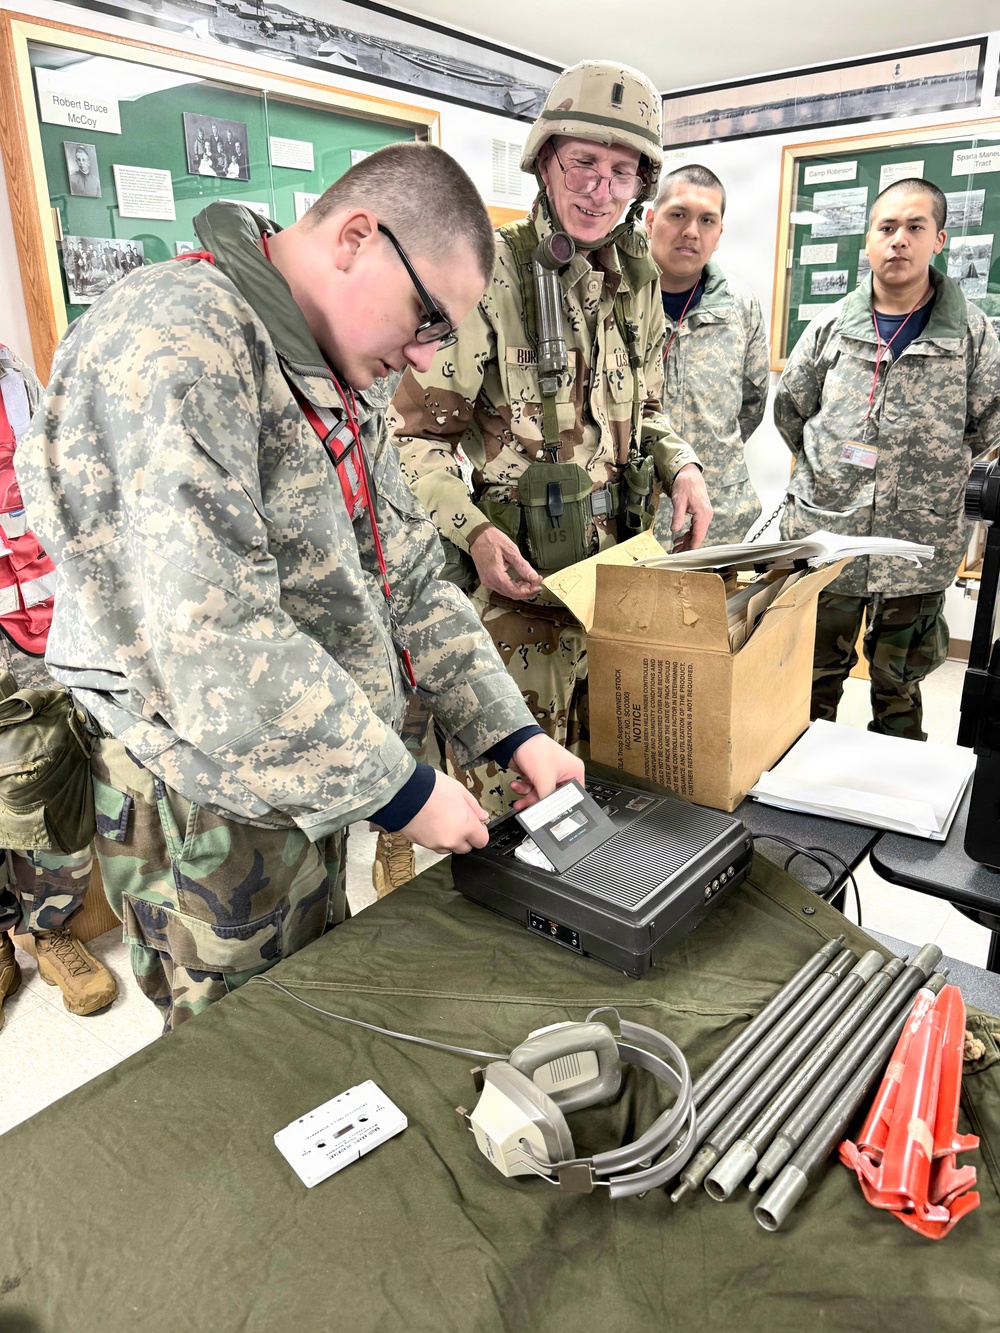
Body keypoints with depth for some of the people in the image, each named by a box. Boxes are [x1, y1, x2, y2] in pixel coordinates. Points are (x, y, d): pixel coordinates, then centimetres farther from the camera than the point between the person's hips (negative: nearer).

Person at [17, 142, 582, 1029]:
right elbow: (211, 646, -31)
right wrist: (397, 787, -21)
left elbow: (407, 578, 9)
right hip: (210, 812, -8)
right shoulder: (176, 345, -23)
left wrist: (509, 731, 0)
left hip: (305, 784, 8)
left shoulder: (344, 381, 8)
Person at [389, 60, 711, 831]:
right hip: (516, 577, -6)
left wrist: (680, 464, 0)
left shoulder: (637, 286, 9)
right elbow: (415, 433, -12)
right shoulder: (488, 273, -13)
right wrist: (472, 530, -27)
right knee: (516, 796, 3)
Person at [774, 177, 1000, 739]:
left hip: (919, 549, 0)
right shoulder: (831, 327, 3)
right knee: (815, 681, 11)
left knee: (900, 690, 12)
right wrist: (830, 470, 11)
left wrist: (934, 475, 8)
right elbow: (790, 413, 12)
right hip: (822, 536, 1)